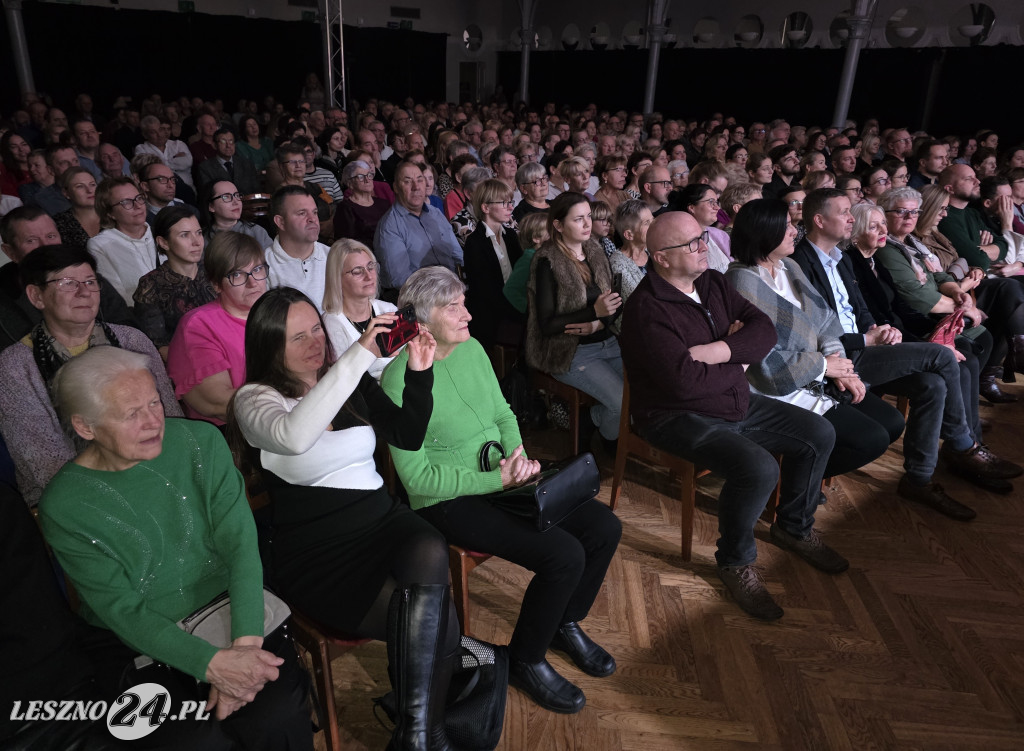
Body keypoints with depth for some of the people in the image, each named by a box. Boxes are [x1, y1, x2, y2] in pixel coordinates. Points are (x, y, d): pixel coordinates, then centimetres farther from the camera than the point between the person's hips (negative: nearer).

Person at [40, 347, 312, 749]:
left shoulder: (200, 440, -7)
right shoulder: (64, 507, -11)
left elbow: (239, 541, -12)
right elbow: (123, 611, -13)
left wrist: (246, 641, -26)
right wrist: (212, 663, -27)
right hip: (140, 641, -1)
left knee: (279, 715, -22)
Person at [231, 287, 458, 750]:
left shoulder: (351, 382, 11)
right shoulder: (255, 398, -5)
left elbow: (408, 437, 10)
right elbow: (294, 436, -31)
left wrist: (419, 373, -7)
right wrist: (360, 354, -32)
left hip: (380, 517, 5)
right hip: (315, 551, -4)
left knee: (430, 552, -31)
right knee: (440, 623, -23)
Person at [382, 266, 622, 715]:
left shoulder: (472, 349, 2)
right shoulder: (400, 380, -20)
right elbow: (417, 476, -19)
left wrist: (518, 459, -7)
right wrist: (497, 479, -20)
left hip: (501, 479, 8)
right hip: (448, 501, -7)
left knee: (604, 528, -2)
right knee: (563, 555, -21)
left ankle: (565, 624, 24)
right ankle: (525, 661, 7)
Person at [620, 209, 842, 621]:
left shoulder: (713, 283, 6)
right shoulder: (647, 310, -21)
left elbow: (764, 330, -1)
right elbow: (685, 382, -30)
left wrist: (716, 350, -20)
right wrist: (736, 366, -10)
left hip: (736, 403, 9)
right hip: (679, 418, -9)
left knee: (819, 433, 8)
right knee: (758, 468, -30)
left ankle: (793, 527, 28)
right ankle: (736, 561, -2)